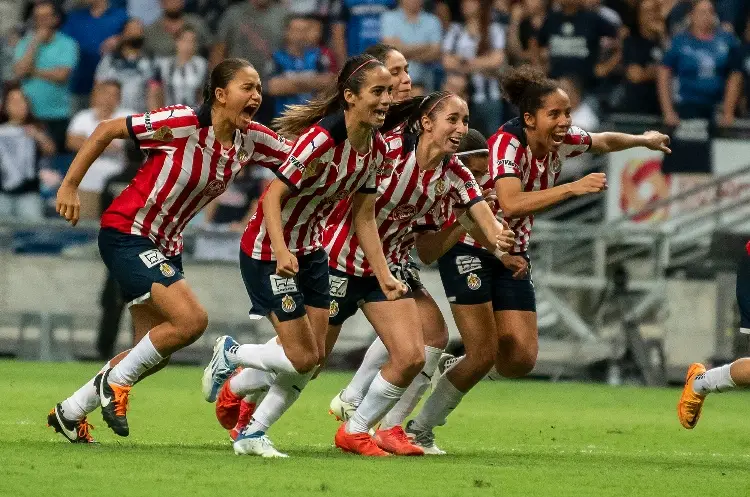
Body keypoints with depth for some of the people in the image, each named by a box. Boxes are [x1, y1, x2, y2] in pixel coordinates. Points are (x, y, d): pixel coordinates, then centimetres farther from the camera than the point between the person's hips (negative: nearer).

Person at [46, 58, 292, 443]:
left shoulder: (251, 140, -2)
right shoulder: (182, 124, -21)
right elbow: (106, 130, -13)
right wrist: (70, 185, -12)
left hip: (165, 245, 8)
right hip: (127, 234, -8)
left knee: (155, 349, 10)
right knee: (191, 320, -22)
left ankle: (70, 412, 27)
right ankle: (117, 380, -1)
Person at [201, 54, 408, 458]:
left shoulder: (376, 147, -3)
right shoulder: (321, 139, -27)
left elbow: (363, 218, 5)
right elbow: (273, 197, -26)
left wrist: (384, 276, 0)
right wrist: (281, 252, -39)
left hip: (311, 250, 8)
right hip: (269, 251, -8)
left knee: (315, 356, 4)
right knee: (303, 357, -8)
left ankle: (253, 433, 18)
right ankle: (229, 354, 18)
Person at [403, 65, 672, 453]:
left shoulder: (562, 142, -3)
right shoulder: (506, 144, -24)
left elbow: (601, 142, 20)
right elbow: (511, 203, -39)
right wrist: (573, 188, -41)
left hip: (511, 256, 7)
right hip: (469, 246, -7)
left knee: (520, 359, -4)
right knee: (483, 355, -11)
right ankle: (418, 428, 6)